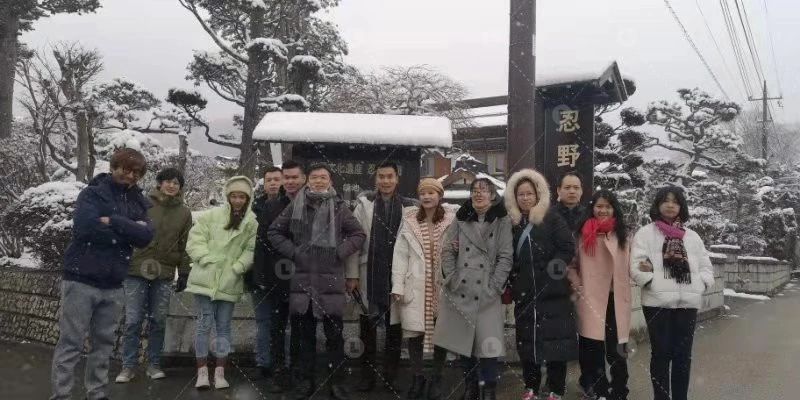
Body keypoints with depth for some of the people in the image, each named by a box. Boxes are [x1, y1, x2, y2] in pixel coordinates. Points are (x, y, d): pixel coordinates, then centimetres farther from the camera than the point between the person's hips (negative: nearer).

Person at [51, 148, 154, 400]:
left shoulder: (138, 203, 10)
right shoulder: (93, 193, -3)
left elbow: (146, 236, -7)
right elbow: (85, 228, -21)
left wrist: (113, 222, -17)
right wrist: (127, 231, -12)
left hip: (113, 285, 5)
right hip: (82, 279, -5)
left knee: (104, 344, 11)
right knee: (71, 343, 0)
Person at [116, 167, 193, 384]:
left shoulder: (184, 213, 7)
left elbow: (185, 245, 7)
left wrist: (184, 273, 4)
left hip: (165, 274, 2)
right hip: (137, 270, -2)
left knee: (158, 321, 8)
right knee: (133, 320, 0)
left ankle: (154, 364, 19)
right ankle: (128, 366, 11)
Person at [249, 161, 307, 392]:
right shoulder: (270, 207, 3)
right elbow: (262, 243, -1)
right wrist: (262, 276, -8)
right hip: (278, 277, 1)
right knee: (276, 326, 6)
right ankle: (279, 372, 17)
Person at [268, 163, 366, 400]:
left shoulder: (339, 207, 4)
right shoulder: (296, 206, 7)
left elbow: (358, 234, 8)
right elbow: (274, 232, 13)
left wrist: (340, 252, -4)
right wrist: (292, 251, 0)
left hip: (331, 278, -1)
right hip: (302, 277, 1)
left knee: (334, 333, 4)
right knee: (304, 333, 9)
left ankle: (335, 381, 16)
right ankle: (305, 380, 20)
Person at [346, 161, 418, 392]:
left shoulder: (408, 206, 3)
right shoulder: (364, 203, 1)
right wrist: (352, 274, -6)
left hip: (398, 275, 0)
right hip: (369, 274, 0)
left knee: (395, 327, 9)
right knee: (367, 326, 9)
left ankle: (391, 377, 22)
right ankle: (367, 376, 22)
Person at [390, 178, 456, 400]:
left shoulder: (451, 221, -1)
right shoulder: (409, 221, 3)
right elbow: (400, 255, 1)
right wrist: (398, 286, -5)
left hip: (442, 286, -1)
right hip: (415, 287, 1)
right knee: (414, 333, 3)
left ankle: (436, 379, 21)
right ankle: (417, 378, 21)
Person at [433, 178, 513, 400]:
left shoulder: (502, 221, 0)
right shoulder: (461, 219, 8)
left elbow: (506, 257, -4)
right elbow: (447, 251, 7)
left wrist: (493, 287, -10)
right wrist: (451, 280, -4)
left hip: (487, 294, -3)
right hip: (460, 292, 3)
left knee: (488, 345, -6)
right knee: (464, 342, 10)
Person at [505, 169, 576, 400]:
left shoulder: (552, 218, -2)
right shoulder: (512, 222, 9)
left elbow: (568, 248, -9)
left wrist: (553, 270, -15)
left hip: (552, 291, -4)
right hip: (524, 292, 4)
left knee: (555, 340, 0)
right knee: (527, 341, 8)